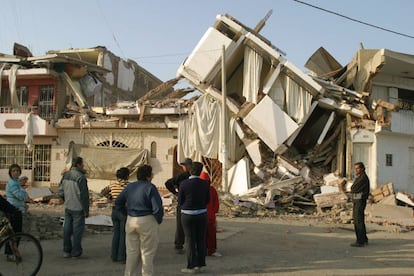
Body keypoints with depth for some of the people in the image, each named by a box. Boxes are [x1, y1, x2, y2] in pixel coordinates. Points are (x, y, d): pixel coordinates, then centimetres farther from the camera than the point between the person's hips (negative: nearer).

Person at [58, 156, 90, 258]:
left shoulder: (65, 175, 4)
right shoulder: (81, 177, -19)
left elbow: (60, 191, 11)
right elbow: (84, 195, -20)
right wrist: (86, 210, -13)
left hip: (67, 207, 7)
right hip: (78, 208, -7)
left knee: (67, 229, 14)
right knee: (77, 229, 4)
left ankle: (66, 251, 22)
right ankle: (75, 252, 11)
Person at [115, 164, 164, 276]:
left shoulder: (129, 187, 6)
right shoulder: (150, 188, -13)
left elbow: (118, 202, 15)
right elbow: (157, 208, -19)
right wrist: (159, 220, -3)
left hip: (130, 221, 6)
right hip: (147, 222, -6)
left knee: (132, 252, 16)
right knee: (147, 253, 6)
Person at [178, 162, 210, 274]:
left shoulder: (184, 184, -12)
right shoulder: (205, 184, -4)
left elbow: (180, 202, -4)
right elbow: (207, 200, 6)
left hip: (188, 215, -3)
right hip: (202, 214, 3)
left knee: (190, 241, 3)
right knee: (201, 240, 10)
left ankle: (191, 267, 7)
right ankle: (200, 265, 15)